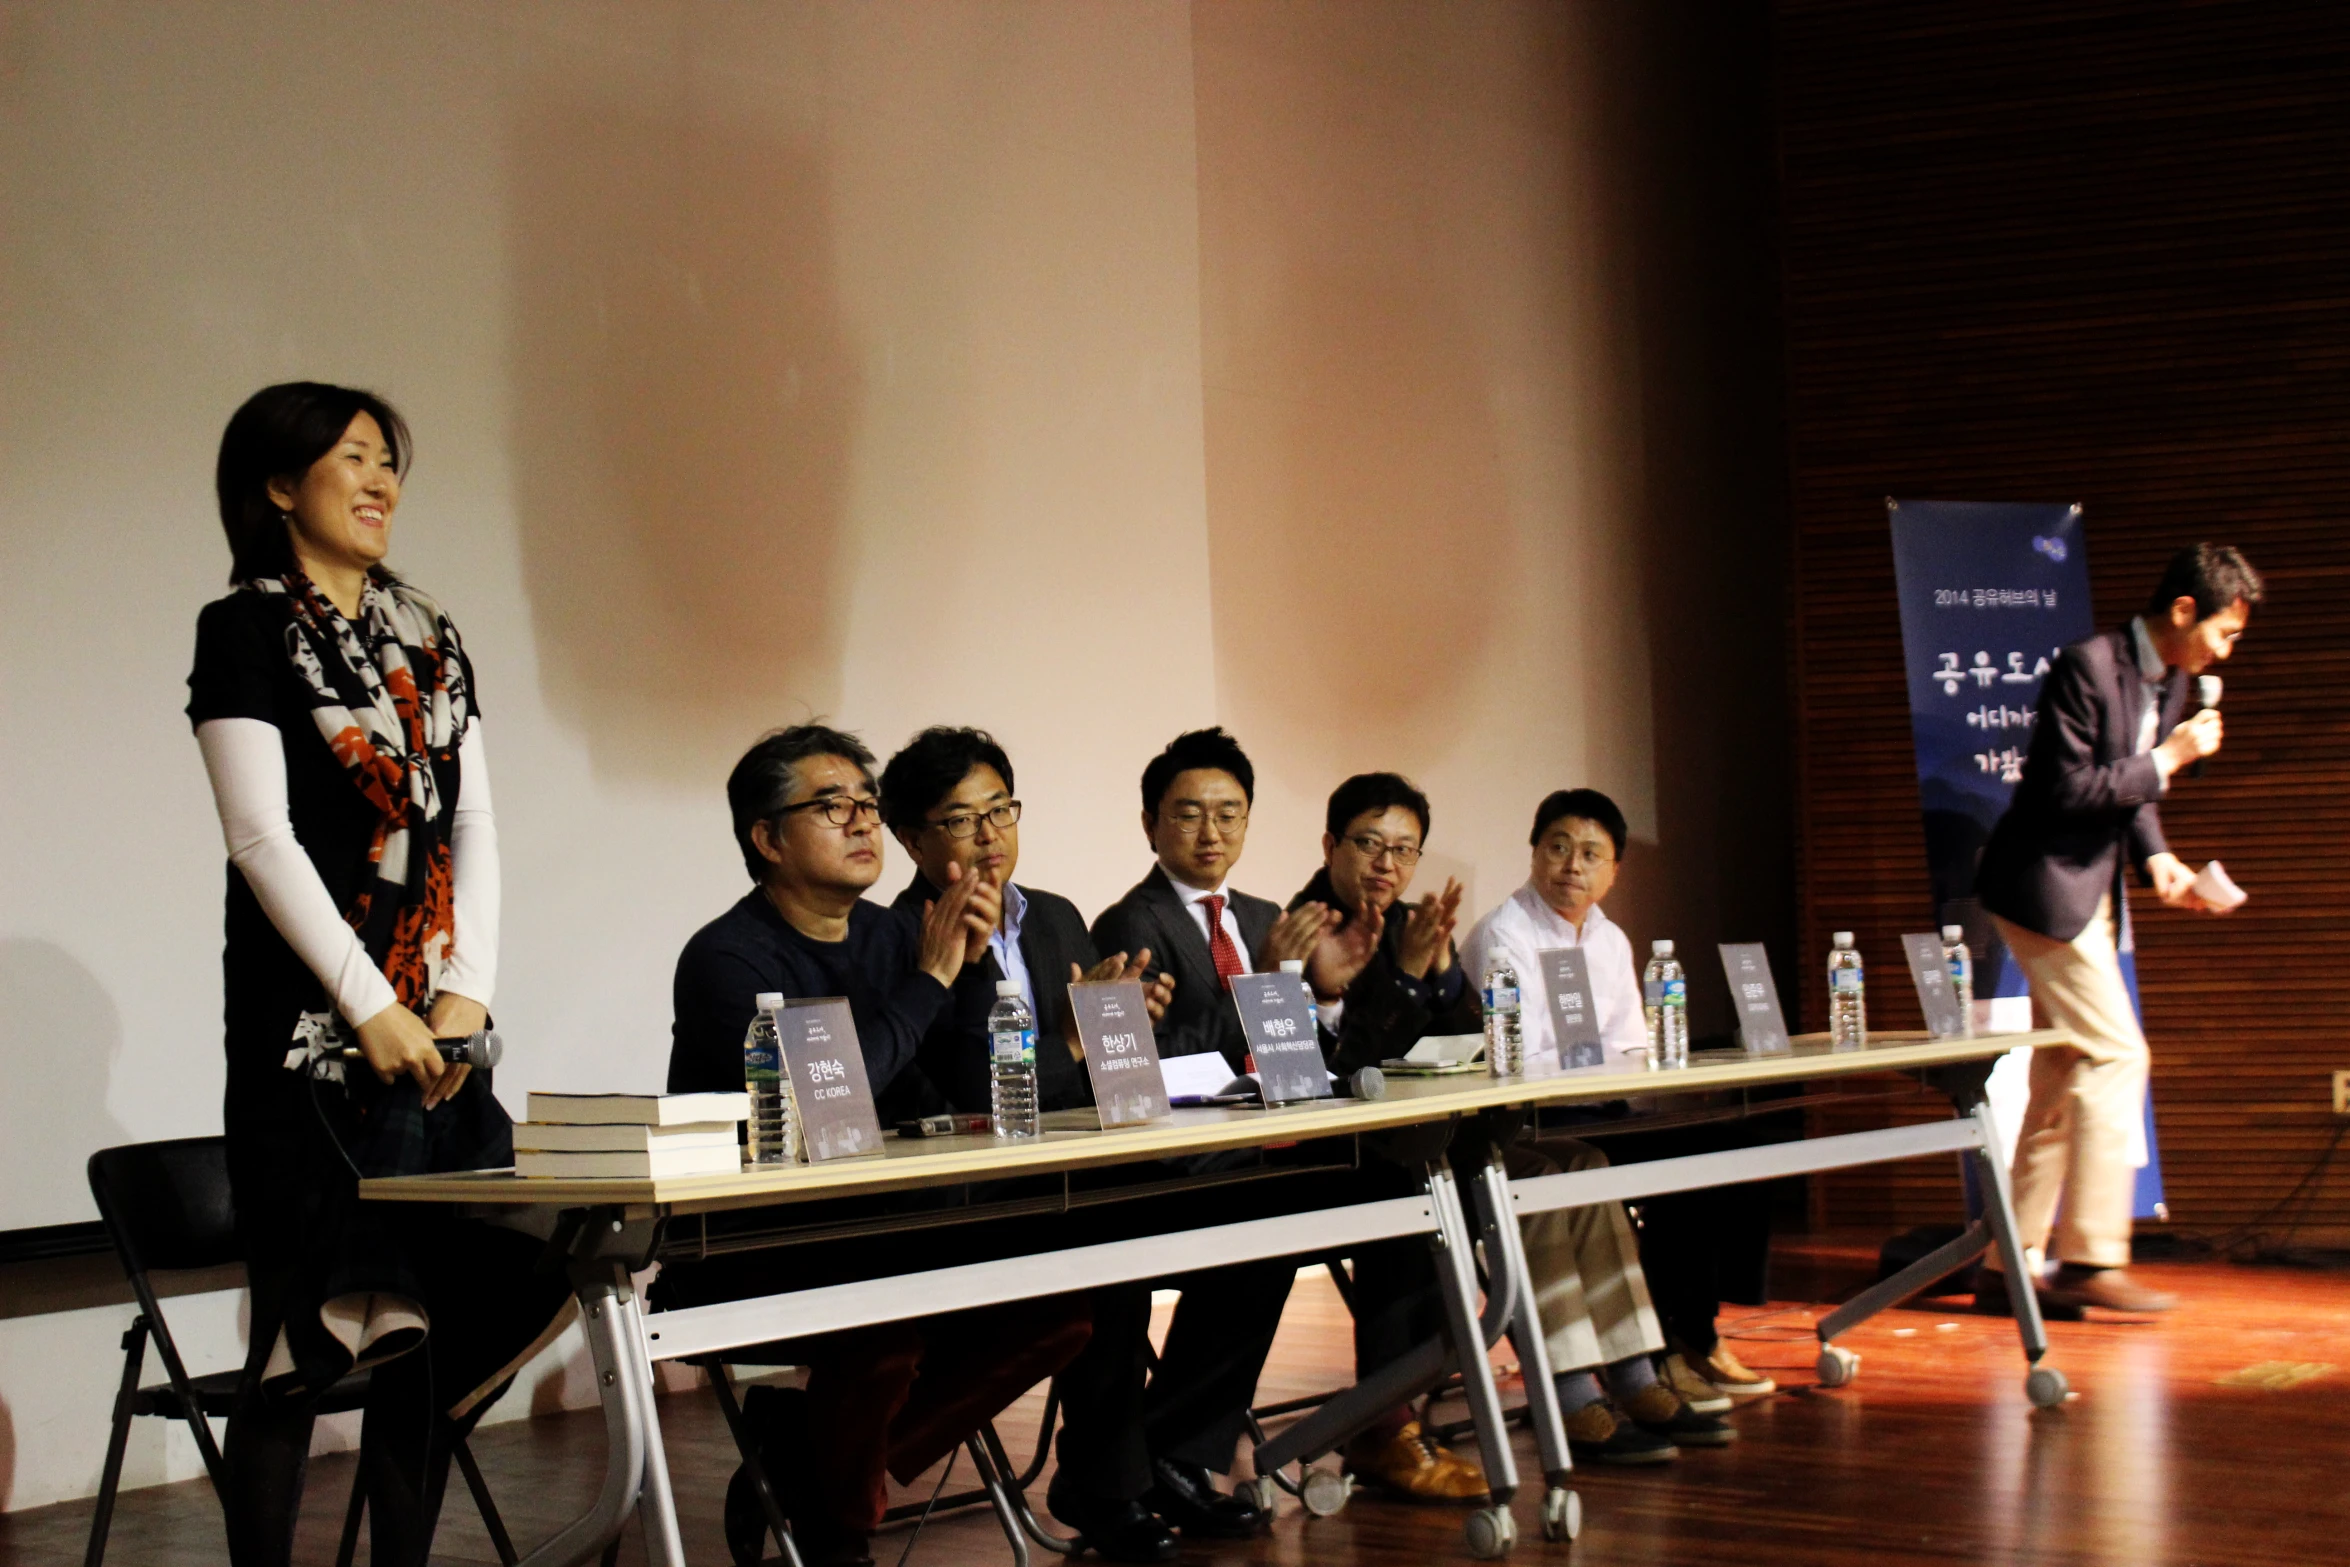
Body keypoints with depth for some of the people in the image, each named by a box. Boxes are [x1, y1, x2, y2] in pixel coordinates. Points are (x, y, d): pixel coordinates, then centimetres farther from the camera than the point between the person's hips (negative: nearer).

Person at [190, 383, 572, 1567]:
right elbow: (261, 835, -10)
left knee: (430, 1331, 5)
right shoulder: (245, 630, -1)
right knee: (306, 1338, -6)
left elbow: (475, 827, 12)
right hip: (309, 1026, -6)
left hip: (436, 1029, 6)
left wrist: (467, 994, -3)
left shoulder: (431, 642, 17)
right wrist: (374, 1009, -14)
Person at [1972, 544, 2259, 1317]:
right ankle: (2090, 1260, -9)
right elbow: (2067, 790, -22)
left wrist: (2157, 858, 1)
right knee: (2115, 1055, -12)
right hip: (2045, 883, -10)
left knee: (2064, 1077, 8)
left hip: (2091, 891, 10)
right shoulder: (2088, 667, -18)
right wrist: (2168, 759, -18)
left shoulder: (2171, 680, 10)